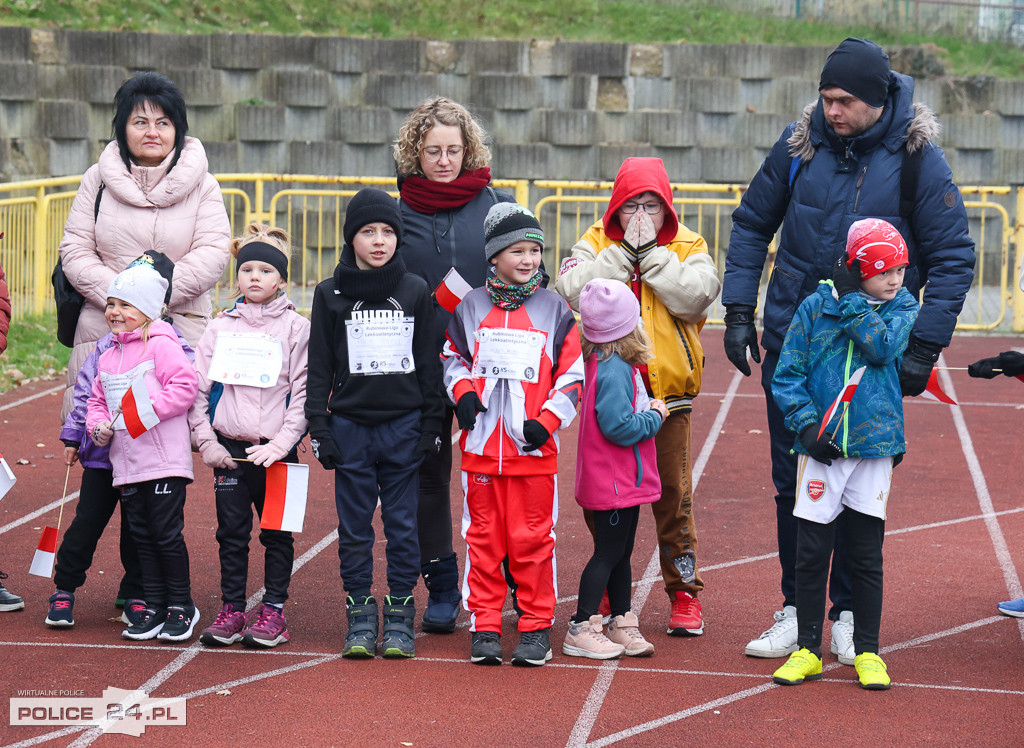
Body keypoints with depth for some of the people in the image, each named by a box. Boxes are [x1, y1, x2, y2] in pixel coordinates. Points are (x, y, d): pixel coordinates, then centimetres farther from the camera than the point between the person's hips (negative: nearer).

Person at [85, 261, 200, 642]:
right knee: (142, 537, 11)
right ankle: (154, 607, 19)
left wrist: (147, 412, -20)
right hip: (126, 463, 7)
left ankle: (182, 607, 9)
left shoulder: (162, 346, -7)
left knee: (166, 534, -4)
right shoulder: (108, 357, 16)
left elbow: (184, 388, -16)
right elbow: (97, 400, 22)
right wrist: (98, 425, 2)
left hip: (165, 460, -7)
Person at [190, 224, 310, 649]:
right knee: (231, 532, 6)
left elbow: (304, 394, -4)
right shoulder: (221, 328, 8)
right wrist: (206, 441, -1)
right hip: (229, 449, 2)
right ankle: (232, 610, 14)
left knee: (276, 533, 3)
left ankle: (274, 613, 11)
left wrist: (281, 443, -13)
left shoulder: (296, 328, 0)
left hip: (276, 450, -2)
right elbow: (197, 388, 8)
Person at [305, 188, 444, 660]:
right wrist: (319, 428, -1)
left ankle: (399, 616, 11)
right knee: (355, 527, 4)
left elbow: (430, 364, 7)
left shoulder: (416, 291, 5)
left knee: (403, 524, 3)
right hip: (351, 424, 0)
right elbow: (319, 368, 5)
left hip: (404, 426, 0)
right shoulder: (331, 294, 3)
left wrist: (431, 426, 2)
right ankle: (360, 615, 13)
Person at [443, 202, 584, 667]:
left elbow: (572, 375, 4)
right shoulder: (471, 307, 7)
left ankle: (536, 627, 10)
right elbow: (452, 358, 18)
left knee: (533, 539, 1)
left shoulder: (554, 310, 3)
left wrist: (546, 421, -7)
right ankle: (484, 627, 13)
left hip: (534, 449, -1)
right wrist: (463, 392, -2)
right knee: (483, 538, 6)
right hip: (481, 447, 2)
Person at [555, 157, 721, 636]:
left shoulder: (687, 247, 1)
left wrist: (651, 251, -17)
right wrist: (625, 251, -16)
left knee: (673, 493, 3)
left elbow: (694, 297, -17)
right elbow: (574, 291, -15)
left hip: (667, 393, -1)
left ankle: (685, 593, 14)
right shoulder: (595, 243, 3)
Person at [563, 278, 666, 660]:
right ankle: (581, 629, 3)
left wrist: (648, 411, 5)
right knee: (608, 553, -3)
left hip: (625, 480, 10)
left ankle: (622, 624, 25)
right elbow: (619, 427, -25)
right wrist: (655, 417, -14)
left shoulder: (610, 365, 9)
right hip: (614, 481, -10)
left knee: (621, 552, 16)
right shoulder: (613, 370, -22)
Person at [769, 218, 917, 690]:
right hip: (822, 447, 0)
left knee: (867, 555, 5)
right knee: (811, 553, 3)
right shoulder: (816, 305, -1)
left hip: (875, 444, 0)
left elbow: (882, 346, -17)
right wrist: (806, 423, -10)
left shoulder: (903, 307, 3)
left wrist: (850, 298, -14)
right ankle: (807, 650, 15)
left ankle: (867, 652, 17)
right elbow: (787, 374, 1)